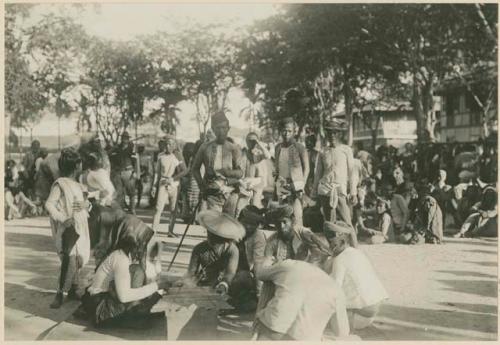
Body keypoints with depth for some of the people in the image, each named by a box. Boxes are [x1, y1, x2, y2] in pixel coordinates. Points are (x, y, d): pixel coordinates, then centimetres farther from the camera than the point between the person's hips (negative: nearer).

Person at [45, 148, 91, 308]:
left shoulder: (77, 185, 14)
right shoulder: (60, 184, -11)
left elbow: (84, 201, 22)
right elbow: (49, 204, -19)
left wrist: (84, 205, 0)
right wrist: (63, 219, -25)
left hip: (79, 226, 8)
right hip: (67, 228, -8)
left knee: (77, 259, 10)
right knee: (69, 259, -17)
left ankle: (72, 290, 19)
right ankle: (60, 294, -13)